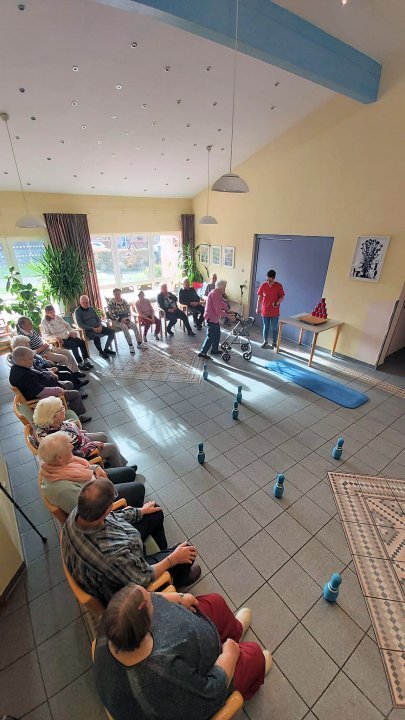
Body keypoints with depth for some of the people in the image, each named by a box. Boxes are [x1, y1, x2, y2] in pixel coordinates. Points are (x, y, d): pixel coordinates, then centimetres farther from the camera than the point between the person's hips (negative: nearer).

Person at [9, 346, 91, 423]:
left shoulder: (16, 368, -2)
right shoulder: (24, 376, -35)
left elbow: (36, 374, 15)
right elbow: (40, 392, -36)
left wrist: (48, 373, 1)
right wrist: (57, 390, -24)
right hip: (44, 397, -11)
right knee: (75, 394, -6)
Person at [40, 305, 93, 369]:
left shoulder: (58, 317, 11)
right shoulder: (44, 322, -5)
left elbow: (66, 325, 21)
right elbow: (45, 335, -11)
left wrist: (71, 331, 2)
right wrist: (56, 337, -25)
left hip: (67, 336, 6)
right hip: (59, 340, -6)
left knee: (82, 342, -16)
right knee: (74, 345, -29)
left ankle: (86, 360, -9)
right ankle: (80, 364, -21)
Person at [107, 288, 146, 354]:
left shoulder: (124, 301, 7)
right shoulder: (111, 303, -6)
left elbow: (129, 311, 6)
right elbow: (111, 314, -12)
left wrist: (128, 318, -12)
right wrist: (120, 320, -20)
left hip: (125, 319, 4)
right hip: (117, 321, -4)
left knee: (134, 325, -24)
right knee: (124, 327, -34)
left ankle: (139, 343, -21)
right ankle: (130, 345, -31)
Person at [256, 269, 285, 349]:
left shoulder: (279, 286, -9)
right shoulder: (263, 285, -4)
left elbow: (282, 297, -2)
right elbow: (260, 297, 3)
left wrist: (277, 303, -21)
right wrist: (258, 308, 0)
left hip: (274, 312, -2)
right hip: (265, 311, 2)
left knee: (274, 328, 7)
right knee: (265, 327, 14)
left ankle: (274, 343, 21)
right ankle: (265, 341, 31)